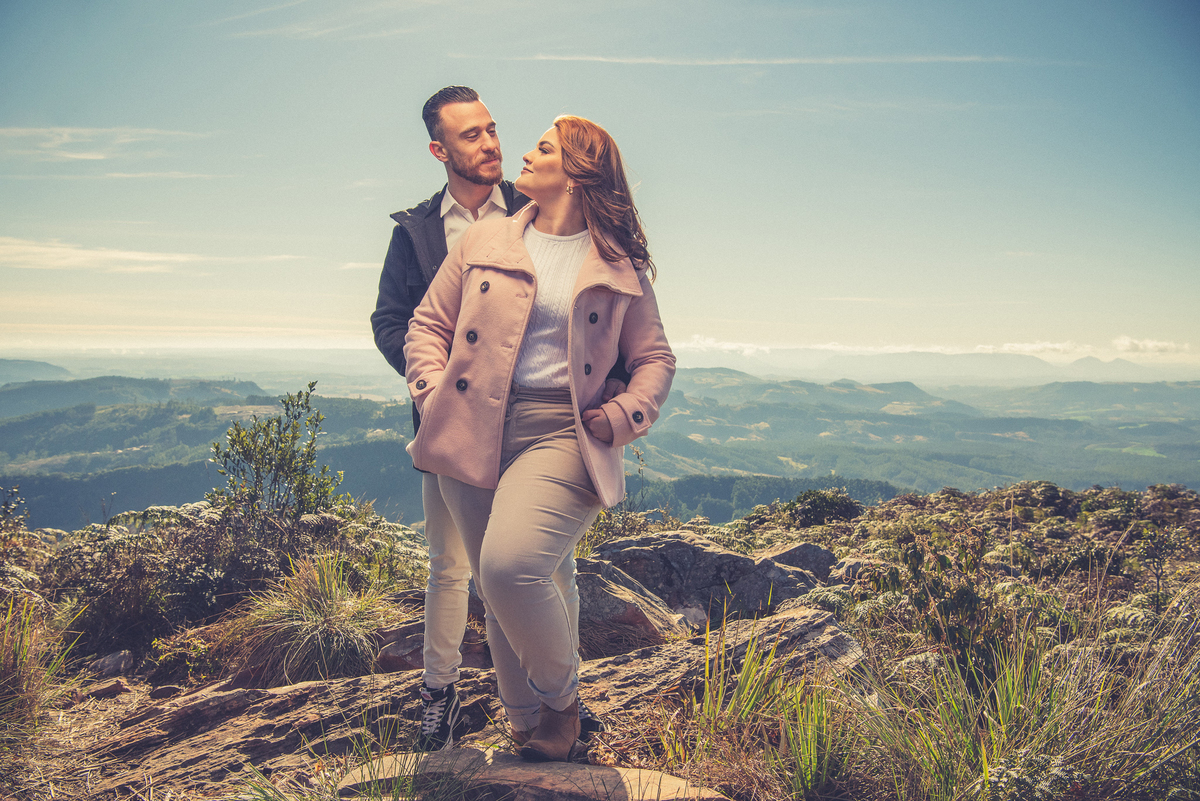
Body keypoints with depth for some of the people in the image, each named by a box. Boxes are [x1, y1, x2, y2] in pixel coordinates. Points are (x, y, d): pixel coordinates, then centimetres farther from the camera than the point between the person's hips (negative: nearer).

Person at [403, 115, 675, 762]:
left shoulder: (620, 265, 8)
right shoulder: (484, 241, 13)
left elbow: (654, 358, 13)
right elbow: (428, 323, 17)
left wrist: (624, 416, -4)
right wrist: (434, 393, 1)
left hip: (561, 435, -3)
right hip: (474, 434, 4)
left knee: (510, 566, -24)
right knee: (497, 594, 6)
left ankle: (562, 697, 4)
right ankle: (529, 731, 24)